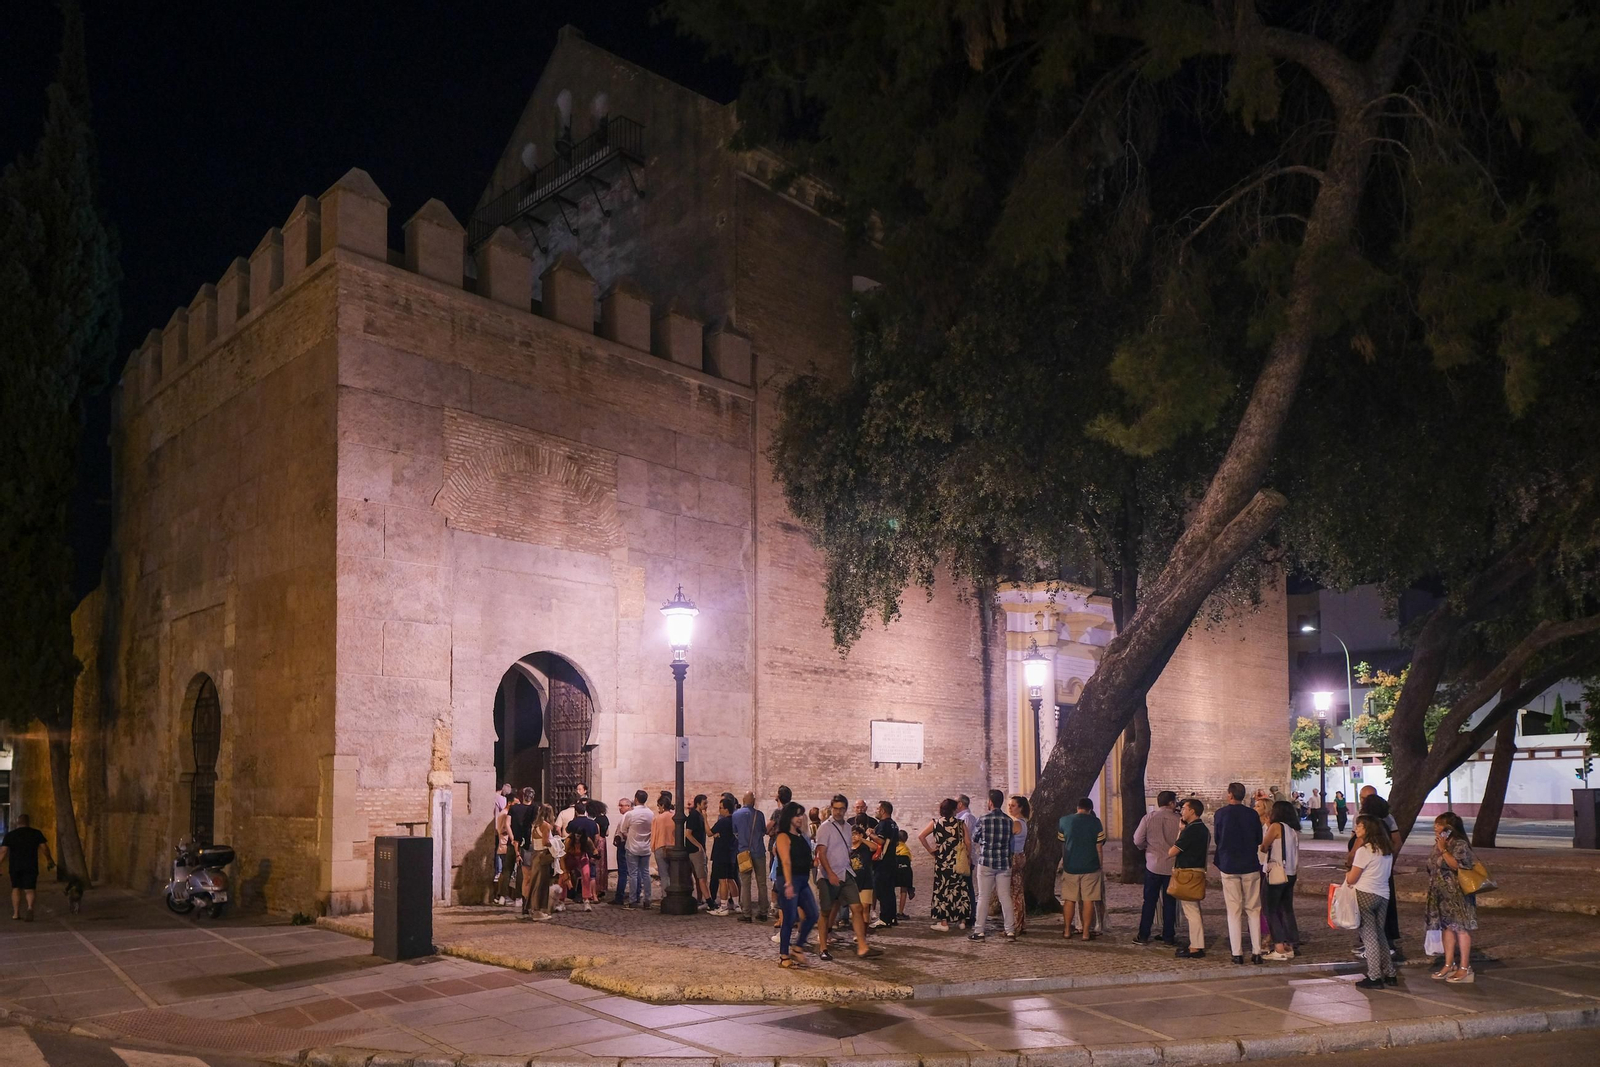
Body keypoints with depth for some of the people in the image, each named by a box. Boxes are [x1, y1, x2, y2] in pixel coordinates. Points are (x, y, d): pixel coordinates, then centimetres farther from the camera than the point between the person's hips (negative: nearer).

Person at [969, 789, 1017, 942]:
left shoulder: (983, 819, -7)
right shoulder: (1008, 820, 2)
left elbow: (976, 838, 6)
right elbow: (1009, 840, 9)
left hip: (986, 862, -3)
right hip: (1004, 863, 3)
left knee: (983, 898, 3)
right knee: (1005, 897, 7)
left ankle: (979, 931, 4)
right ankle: (1011, 931, 6)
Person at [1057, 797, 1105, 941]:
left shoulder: (1064, 821, 2)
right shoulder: (1094, 822, -5)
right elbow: (1099, 847, -4)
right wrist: (1101, 865, 6)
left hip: (1070, 867, 2)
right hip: (1090, 867, -2)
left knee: (1069, 899, 11)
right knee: (1088, 900, 2)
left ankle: (1067, 930, 17)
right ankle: (1086, 932, 3)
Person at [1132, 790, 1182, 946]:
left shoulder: (1148, 818, -5)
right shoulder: (1179, 820, -8)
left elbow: (1138, 841, -4)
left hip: (1153, 865, 1)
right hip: (1172, 866, -1)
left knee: (1149, 901, 8)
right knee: (1169, 903, 9)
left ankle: (1143, 936, 9)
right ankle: (1168, 937, 12)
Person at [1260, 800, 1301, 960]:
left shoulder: (1276, 826, -10)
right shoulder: (1294, 829, 9)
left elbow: (1263, 847, -5)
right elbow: (1296, 853, 10)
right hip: (1291, 873, 7)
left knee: (1272, 910, -2)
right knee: (1287, 909, 12)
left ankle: (1279, 948, -7)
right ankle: (1290, 946, 13)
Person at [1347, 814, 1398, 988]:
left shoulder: (1364, 850, -14)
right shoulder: (1387, 850, 10)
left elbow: (1351, 879, -12)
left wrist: (1347, 876, 11)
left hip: (1365, 895, -7)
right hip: (1383, 895, 7)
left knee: (1369, 936, -1)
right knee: (1380, 934, 17)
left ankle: (1374, 977, 1)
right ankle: (1390, 974, 19)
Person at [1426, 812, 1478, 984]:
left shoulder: (1459, 845, -12)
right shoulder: (1438, 844, 14)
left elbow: (1456, 865, -25)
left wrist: (1443, 849, -23)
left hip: (1457, 895, -9)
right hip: (1441, 895, 9)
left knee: (1461, 928, -3)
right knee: (1446, 927, 11)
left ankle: (1464, 968, 2)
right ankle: (1449, 965, 19)